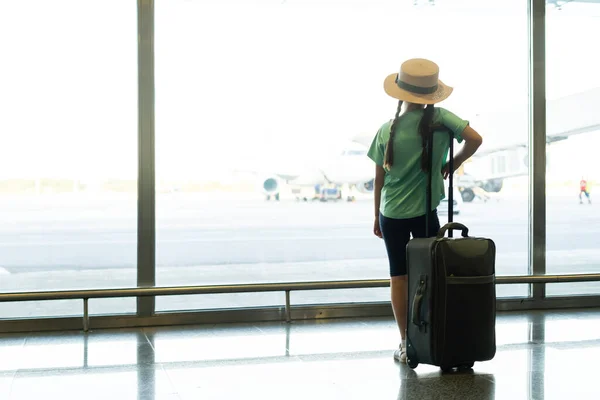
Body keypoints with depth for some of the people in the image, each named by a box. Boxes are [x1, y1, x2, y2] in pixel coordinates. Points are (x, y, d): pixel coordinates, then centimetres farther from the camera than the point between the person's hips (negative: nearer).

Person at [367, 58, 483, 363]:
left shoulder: (387, 130, -6)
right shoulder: (439, 118, -8)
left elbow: (379, 178, -1)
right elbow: (475, 139, -16)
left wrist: (376, 216, 10)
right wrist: (453, 164, 1)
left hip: (392, 213, 1)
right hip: (425, 212, -1)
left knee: (398, 277, 8)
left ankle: (406, 345, 11)